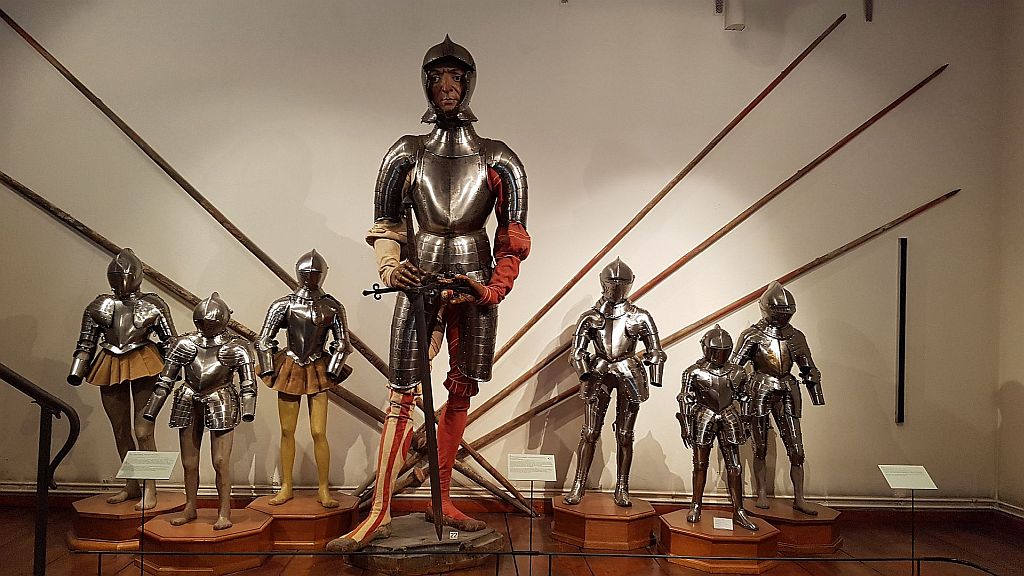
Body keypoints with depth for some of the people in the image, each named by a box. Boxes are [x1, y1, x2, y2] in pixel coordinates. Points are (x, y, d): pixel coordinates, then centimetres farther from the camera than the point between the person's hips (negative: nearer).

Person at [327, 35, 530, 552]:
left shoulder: (497, 159, 5)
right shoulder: (408, 154, 7)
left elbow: (513, 236, 3)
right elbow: (386, 224, 8)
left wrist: (494, 289, -9)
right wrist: (390, 266, -12)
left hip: (474, 282, 1)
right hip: (420, 278, -1)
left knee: (461, 393, 6)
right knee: (402, 393, -3)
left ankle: (442, 502, 20)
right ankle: (379, 513, 2)